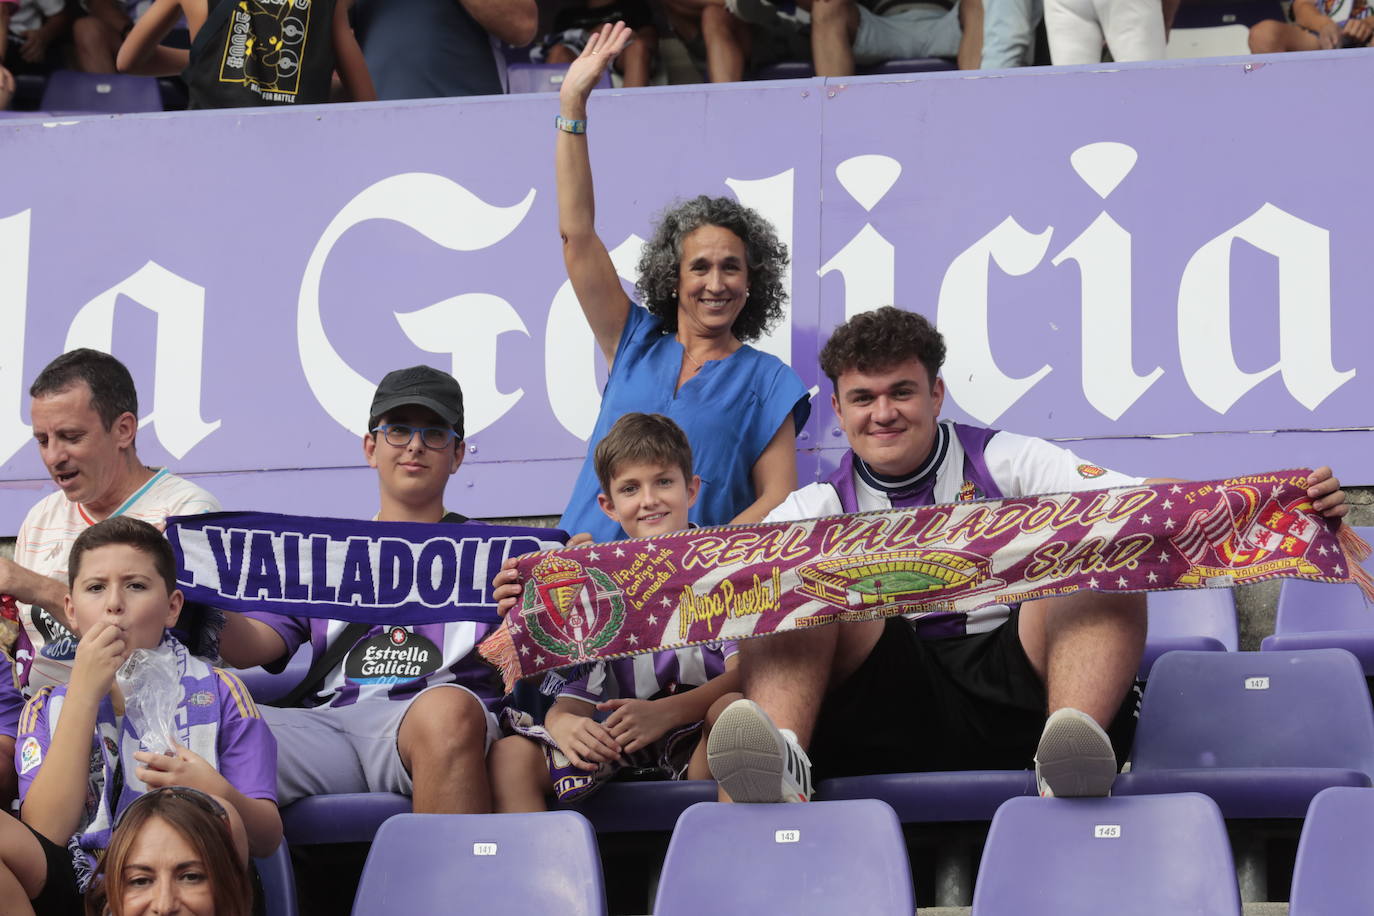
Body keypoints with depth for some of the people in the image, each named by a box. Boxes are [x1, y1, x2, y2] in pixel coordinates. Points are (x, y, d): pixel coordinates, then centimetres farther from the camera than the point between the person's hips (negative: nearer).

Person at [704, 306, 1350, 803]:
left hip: (1015, 694, 0)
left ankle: (1070, 750, -48)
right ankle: (780, 763, -46)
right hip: (884, 714, 1)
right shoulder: (819, 509, 16)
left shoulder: (1006, 463, 12)